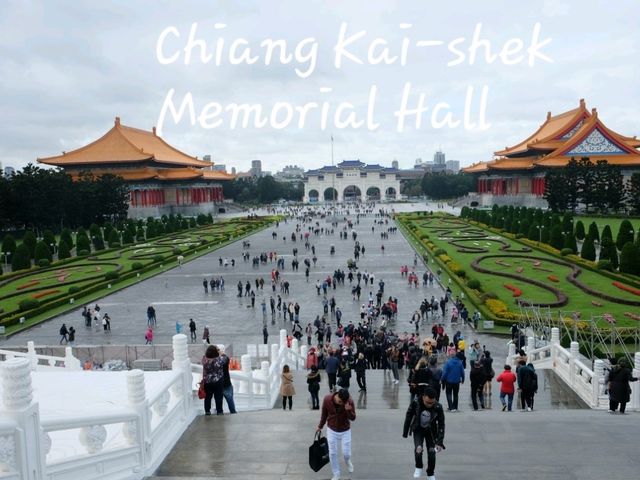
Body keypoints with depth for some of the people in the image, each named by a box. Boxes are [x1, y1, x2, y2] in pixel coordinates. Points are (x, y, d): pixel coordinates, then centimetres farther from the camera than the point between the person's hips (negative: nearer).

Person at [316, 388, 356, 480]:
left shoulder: (350, 402, -25)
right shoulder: (327, 399, -22)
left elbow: (353, 418, -17)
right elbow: (324, 413, -3)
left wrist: (348, 410, -37)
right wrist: (320, 426, 8)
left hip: (345, 431, -1)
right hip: (331, 430, 1)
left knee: (346, 453, 0)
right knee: (332, 453, 6)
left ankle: (347, 461, 37)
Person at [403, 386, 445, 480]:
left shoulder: (438, 407, -27)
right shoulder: (415, 403, -27)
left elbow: (441, 425, -16)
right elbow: (408, 417, -11)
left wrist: (440, 442, -19)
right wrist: (405, 432, -2)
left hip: (431, 431, 1)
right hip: (418, 430, -1)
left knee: (431, 453, 2)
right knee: (418, 449, -21)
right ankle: (418, 468, 6)